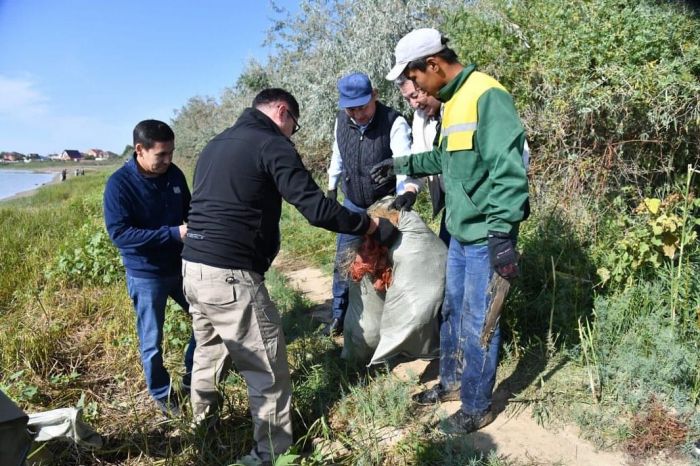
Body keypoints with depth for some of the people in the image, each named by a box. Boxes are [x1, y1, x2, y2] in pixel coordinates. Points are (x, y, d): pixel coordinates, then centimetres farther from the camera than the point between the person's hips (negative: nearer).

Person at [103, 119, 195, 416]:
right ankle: (162, 395, 31)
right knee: (151, 343, 8)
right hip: (145, 275, -5)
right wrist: (173, 234, -29)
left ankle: (192, 378, 33)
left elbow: (189, 211, 11)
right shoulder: (119, 184, -18)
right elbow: (118, 232, -23)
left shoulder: (174, 174, -2)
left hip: (181, 267, 5)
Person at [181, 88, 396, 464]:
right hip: (229, 274, -9)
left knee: (209, 350, 29)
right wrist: (372, 226, -4)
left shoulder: (215, 144, 19)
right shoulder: (271, 144, -7)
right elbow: (316, 208, -15)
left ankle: (203, 421, 48)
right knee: (268, 372, 3)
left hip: (193, 266, 10)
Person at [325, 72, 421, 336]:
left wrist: (408, 190, -53)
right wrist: (332, 188, 19)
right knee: (343, 261, 9)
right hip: (353, 205, 4)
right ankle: (340, 315, 26)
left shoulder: (394, 123, -22)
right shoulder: (341, 121, -5)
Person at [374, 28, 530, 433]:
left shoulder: (487, 96, -18)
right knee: (452, 311, 21)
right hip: (461, 232, 9)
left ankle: (477, 407, 23)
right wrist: (402, 165, 27)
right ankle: (452, 381, 41)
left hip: (486, 235, -9)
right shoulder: (453, 100, 12)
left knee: (477, 322, 4)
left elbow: (507, 168, -26)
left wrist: (501, 233, -30)